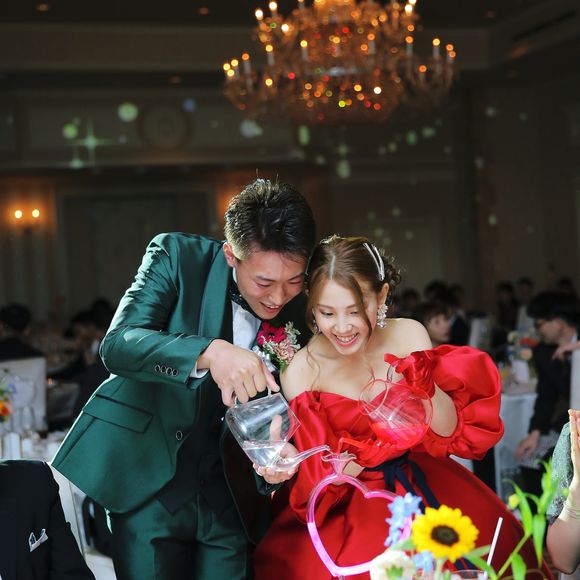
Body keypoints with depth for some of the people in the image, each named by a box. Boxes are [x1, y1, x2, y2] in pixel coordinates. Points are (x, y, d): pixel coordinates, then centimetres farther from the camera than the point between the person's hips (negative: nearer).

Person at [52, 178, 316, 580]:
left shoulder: (300, 313, -4)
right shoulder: (176, 256, -12)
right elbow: (118, 344, -24)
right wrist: (209, 352, -41)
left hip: (230, 495, 3)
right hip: (150, 478, -2)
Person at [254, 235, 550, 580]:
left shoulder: (409, 336, -9)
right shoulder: (301, 373, -13)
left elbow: (450, 432, -6)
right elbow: (324, 476, -7)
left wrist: (423, 382, -23)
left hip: (426, 487, 3)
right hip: (351, 507, -2)